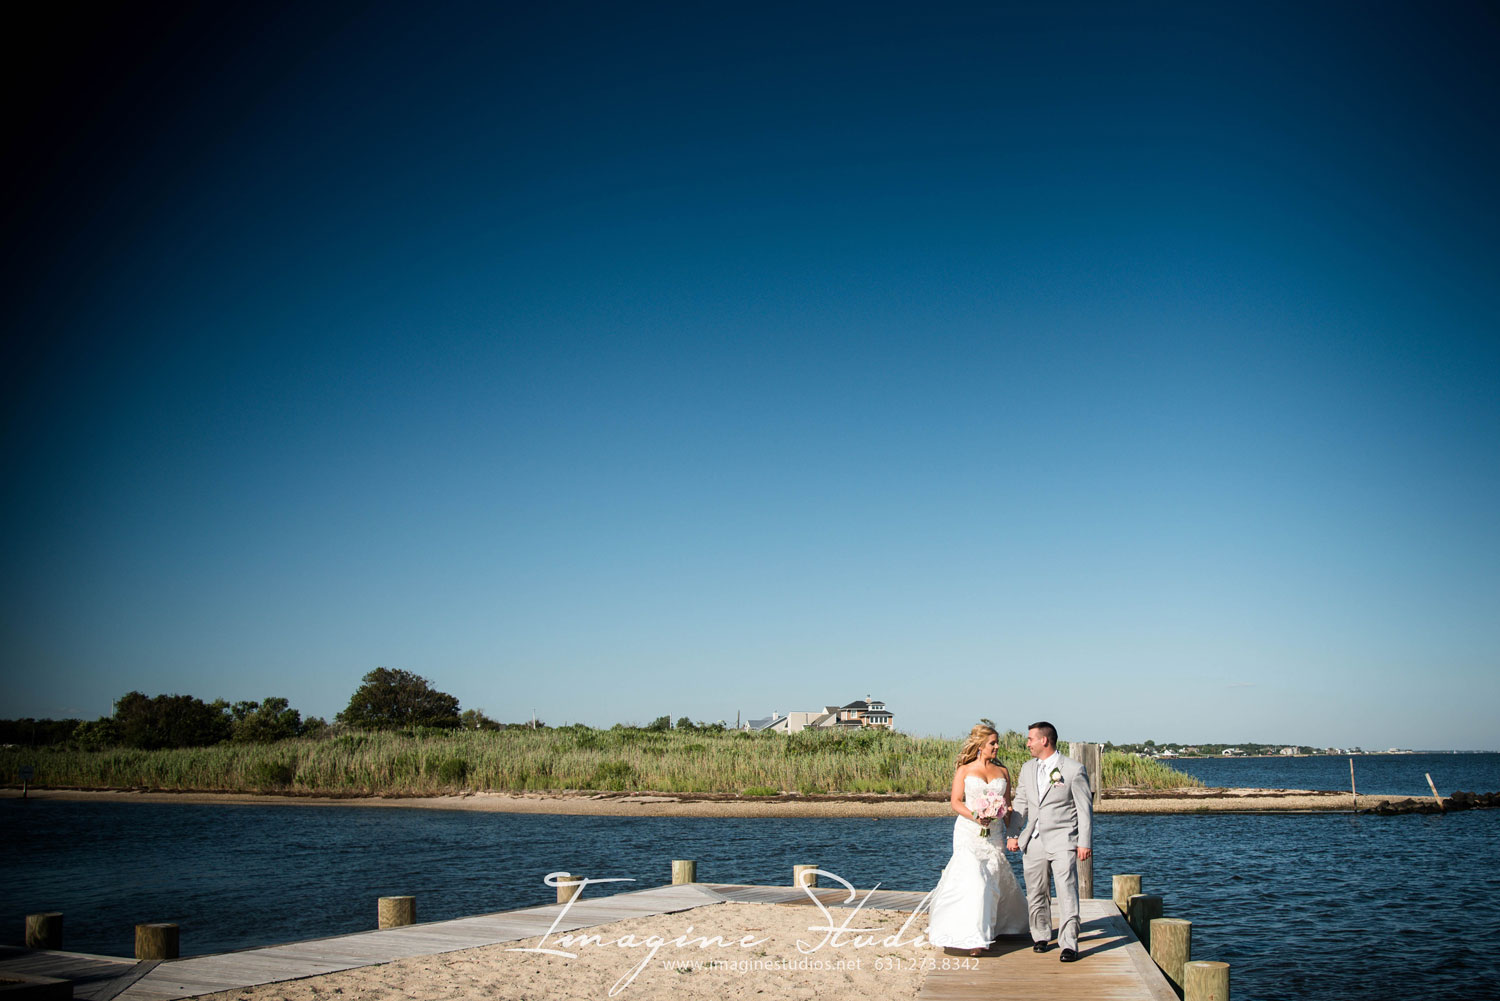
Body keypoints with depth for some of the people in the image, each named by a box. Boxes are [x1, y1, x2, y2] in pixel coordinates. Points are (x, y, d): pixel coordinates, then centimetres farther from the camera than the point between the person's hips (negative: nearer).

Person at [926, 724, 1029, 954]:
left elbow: (1008, 805, 11)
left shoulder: (1003, 771, 11)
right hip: (969, 831, -3)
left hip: (994, 833, 3)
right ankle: (971, 937, -10)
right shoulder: (964, 771, 3)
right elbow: (955, 801, -3)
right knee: (972, 879, -12)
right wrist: (975, 816, -19)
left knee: (995, 879, 6)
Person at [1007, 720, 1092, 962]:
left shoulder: (1074, 769, -5)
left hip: (1062, 841, -5)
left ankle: (1069, 945, -7)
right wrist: (1014, 834, 10)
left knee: (1066, 892, -11)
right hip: (1034, 841, 6)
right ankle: (1041, 936, 25)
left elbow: (1085, 809, -4)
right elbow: (1020, 804, 17)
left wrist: (1085, 842, -7)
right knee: (1035, 893, 10)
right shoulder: (1027, 769, 12)